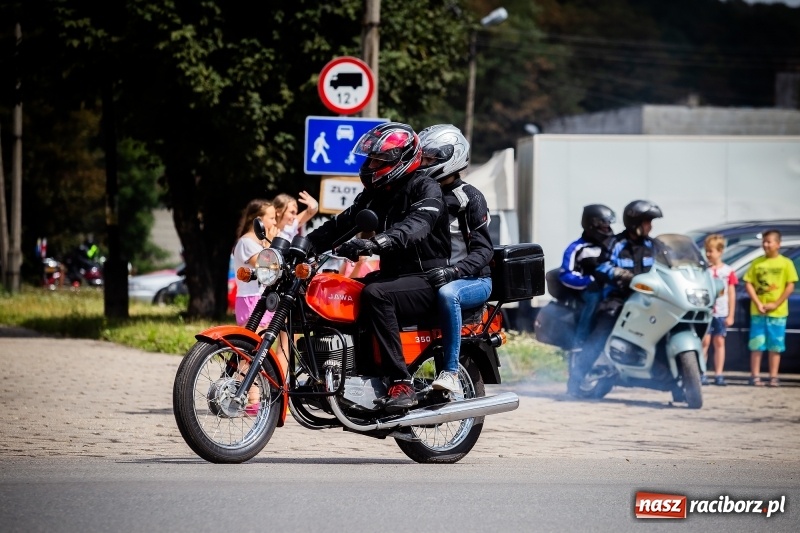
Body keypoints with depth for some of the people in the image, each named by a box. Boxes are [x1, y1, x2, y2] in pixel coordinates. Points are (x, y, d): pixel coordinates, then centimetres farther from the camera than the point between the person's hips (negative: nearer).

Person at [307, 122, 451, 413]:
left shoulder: (425, 189, -10)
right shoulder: (373, 195, 16)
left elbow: (415, 227, -29)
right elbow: (341, 225, 10)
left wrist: (373, 243, -46)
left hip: (427, 279, -8)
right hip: (393, 275, 8)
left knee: (374, 294, -34)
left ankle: (401, 385, -36)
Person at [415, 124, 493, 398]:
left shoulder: (469, 198, -4)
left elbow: (483, 249, -11)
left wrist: (453, 271, -27)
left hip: (474, 280, -6)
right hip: (429, 278, 7)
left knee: (447, 293, -40)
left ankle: (451, 374, -40)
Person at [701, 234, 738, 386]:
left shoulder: (728, 271, 3)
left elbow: (732, 295, 5)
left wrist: (730, 315, 2)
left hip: (721, 313, 1)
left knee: (719, 342, 5)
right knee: (705, 341, -4)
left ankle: (718, 375, 8)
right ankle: (701, 373, -3)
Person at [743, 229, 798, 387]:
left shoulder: (786, 263, 1)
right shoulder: (757, 262, 5)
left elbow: (790, 286, -2)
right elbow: (749, 283, 4)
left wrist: (776, 304, -10)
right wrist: (758, 303, -9)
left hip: (777, 312, -1)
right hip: (758, 311, 1)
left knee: (775, 346, 2)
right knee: (756, 345, 0)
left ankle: (773, 377, 6)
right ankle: (755, 376, 4)